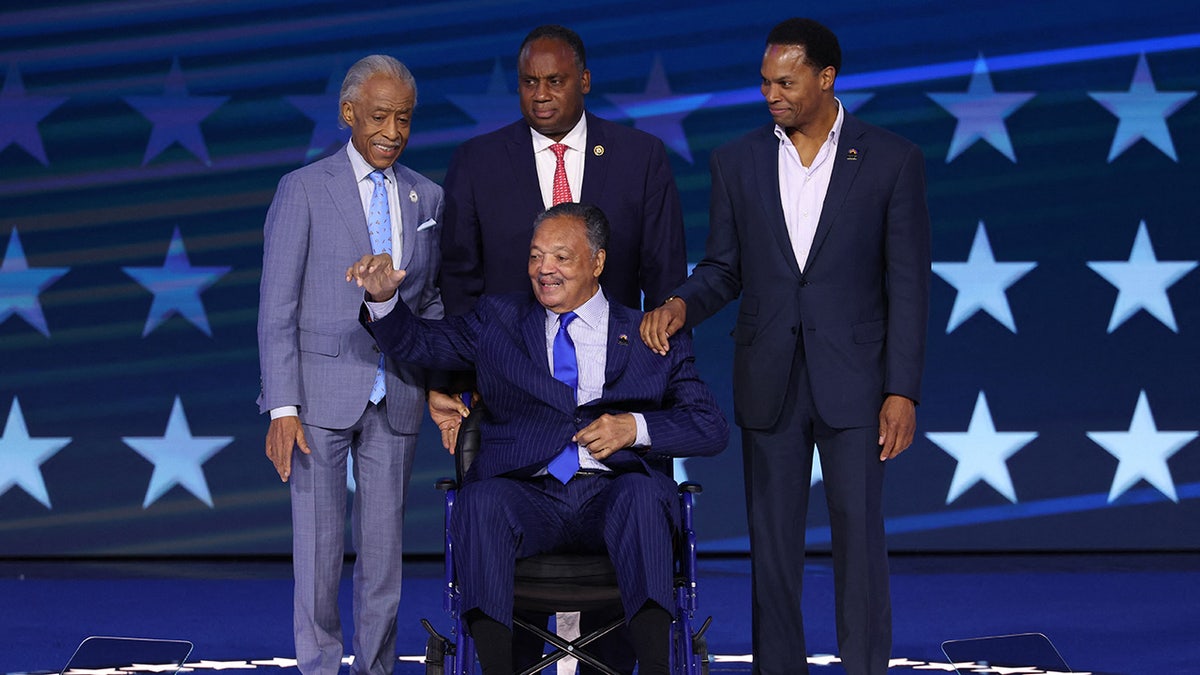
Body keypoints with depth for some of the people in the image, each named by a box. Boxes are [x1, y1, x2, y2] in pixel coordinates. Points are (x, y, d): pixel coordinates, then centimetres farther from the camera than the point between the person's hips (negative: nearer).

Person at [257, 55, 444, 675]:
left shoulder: (426, 198, 10)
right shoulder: (305, 189, -2)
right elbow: (277, 308, -5)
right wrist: (282, 408, -12)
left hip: (396, 397, 4)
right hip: (321, 392, -3)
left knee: (384, 547, 7)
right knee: (318, 546, -1)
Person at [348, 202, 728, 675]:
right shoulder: (498, 322, 21)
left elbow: (711, 428, 9)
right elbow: (415, 343, 17)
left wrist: (636, 427, -9)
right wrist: (382, 297, -3)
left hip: (612, 496, -1)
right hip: (530, 496, 1)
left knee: (641, 491, -35)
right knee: (481, 499, -32)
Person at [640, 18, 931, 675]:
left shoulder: (893, 160, -2)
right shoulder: (736, 161, 6)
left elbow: (907, 285, -3)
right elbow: (724, 269, 12)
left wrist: (902, 391, -8)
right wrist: (680, 304, -11)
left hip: (852, 377, -3)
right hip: (768, 379, 3)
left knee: (859, 532, -3)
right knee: (771, 539, 6)